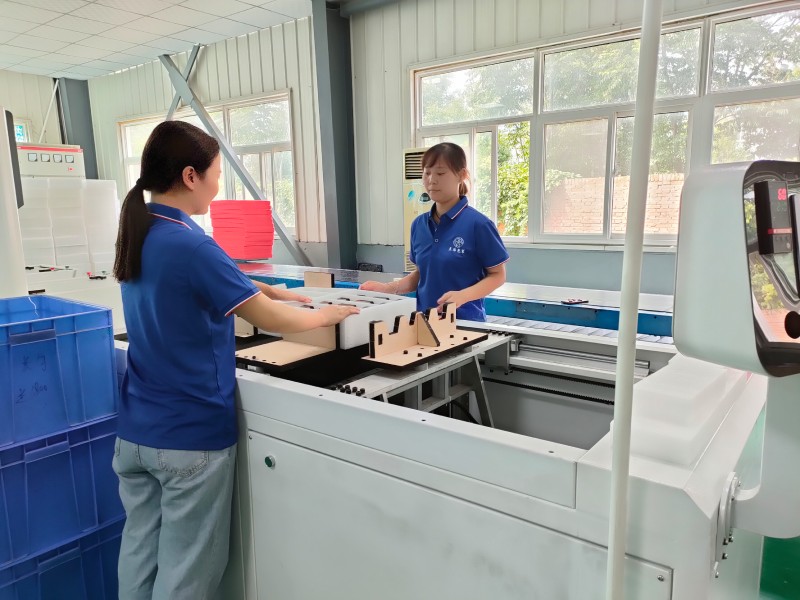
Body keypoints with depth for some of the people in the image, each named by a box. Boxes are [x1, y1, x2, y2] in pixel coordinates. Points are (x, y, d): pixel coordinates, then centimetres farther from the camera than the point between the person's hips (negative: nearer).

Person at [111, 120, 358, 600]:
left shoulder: (138, 235, 4)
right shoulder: (189, 245, -23)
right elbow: (270, 320, -17)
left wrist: (267, 290, 8)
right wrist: (327, 315, -1)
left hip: (136, 430, 8)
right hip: (191, 435, -8)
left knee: (141, 551, 20)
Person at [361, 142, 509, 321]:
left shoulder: (477, 224, -13)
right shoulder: (419, 224, 3)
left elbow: (498, 276, -8)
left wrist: (463, 296, -23)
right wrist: (387, 288, -1)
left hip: (464, 321, -5)